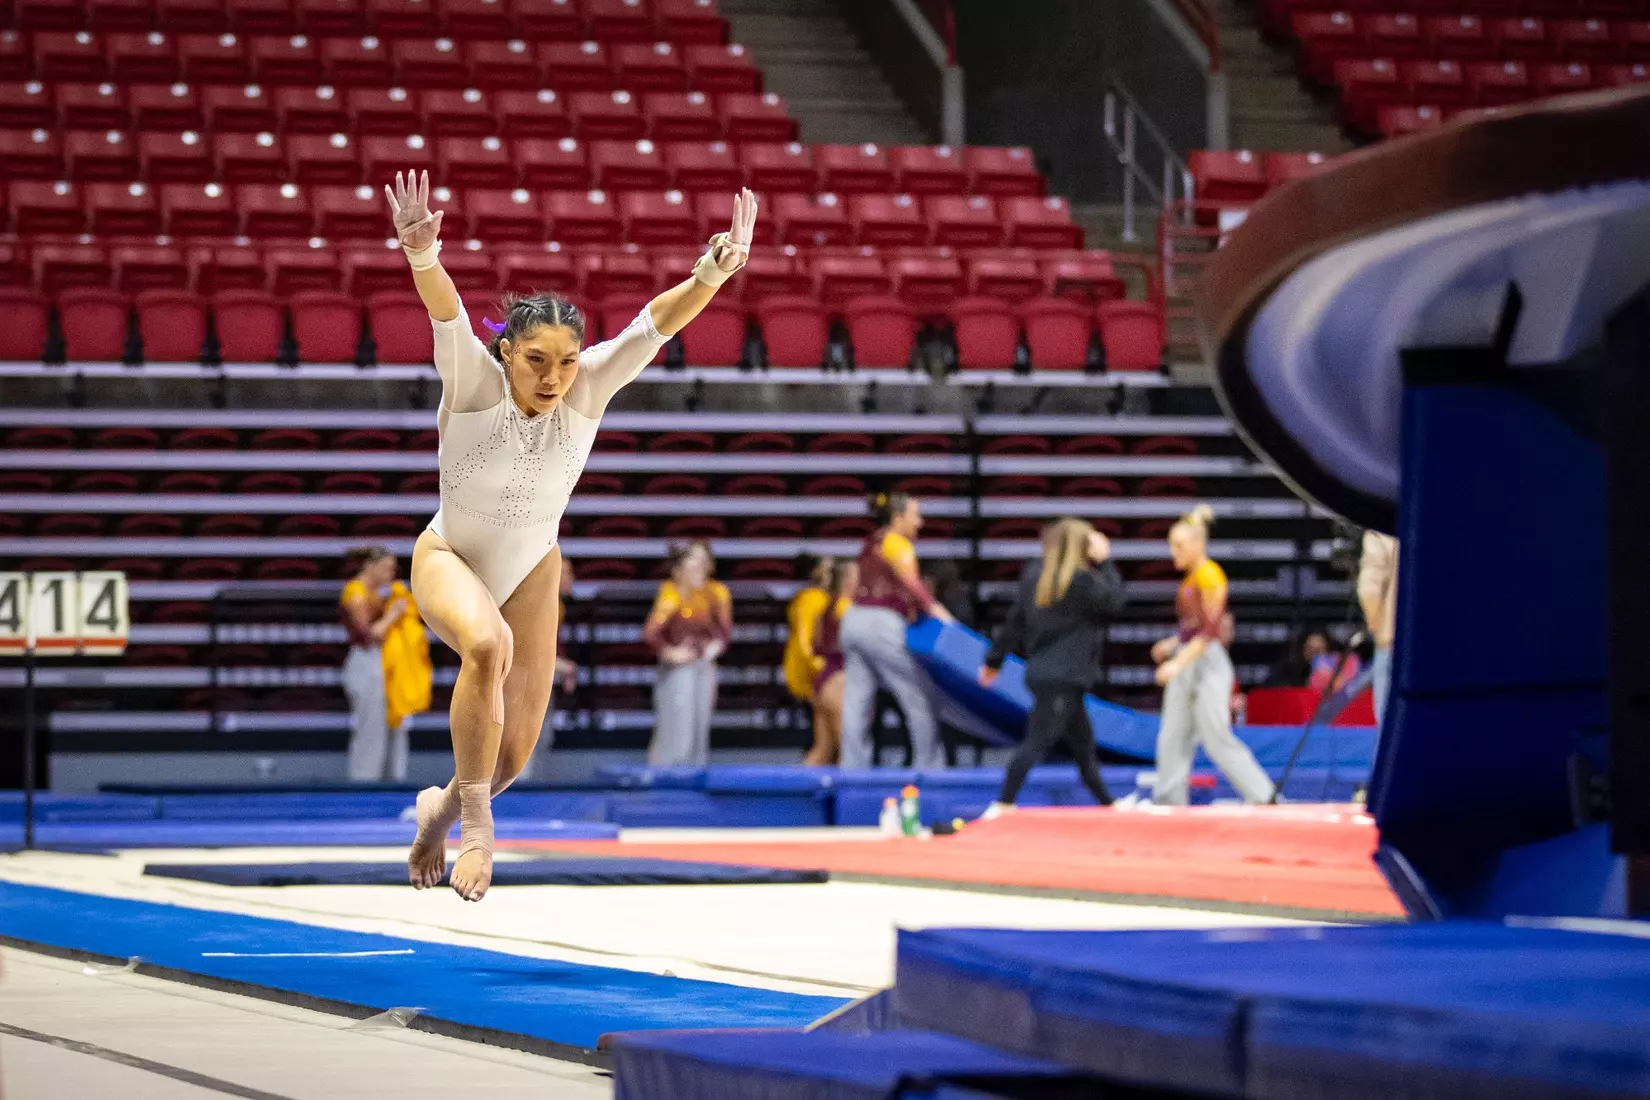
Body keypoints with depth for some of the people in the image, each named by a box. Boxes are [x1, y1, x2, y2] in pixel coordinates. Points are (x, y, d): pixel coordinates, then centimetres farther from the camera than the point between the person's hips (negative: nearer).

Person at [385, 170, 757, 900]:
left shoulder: (587, 389, -19)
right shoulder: (475, 384, -24)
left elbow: (656, 324, -32)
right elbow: (445, 314, -43)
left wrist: (712, 276, -51)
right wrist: (422, 257, -64)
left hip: (531, 572, 4)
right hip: (449, 558, -4)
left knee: (510, 757, 5)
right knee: (487, 643, -39)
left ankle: (439, 807, 41)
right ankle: (474, 820, -26)